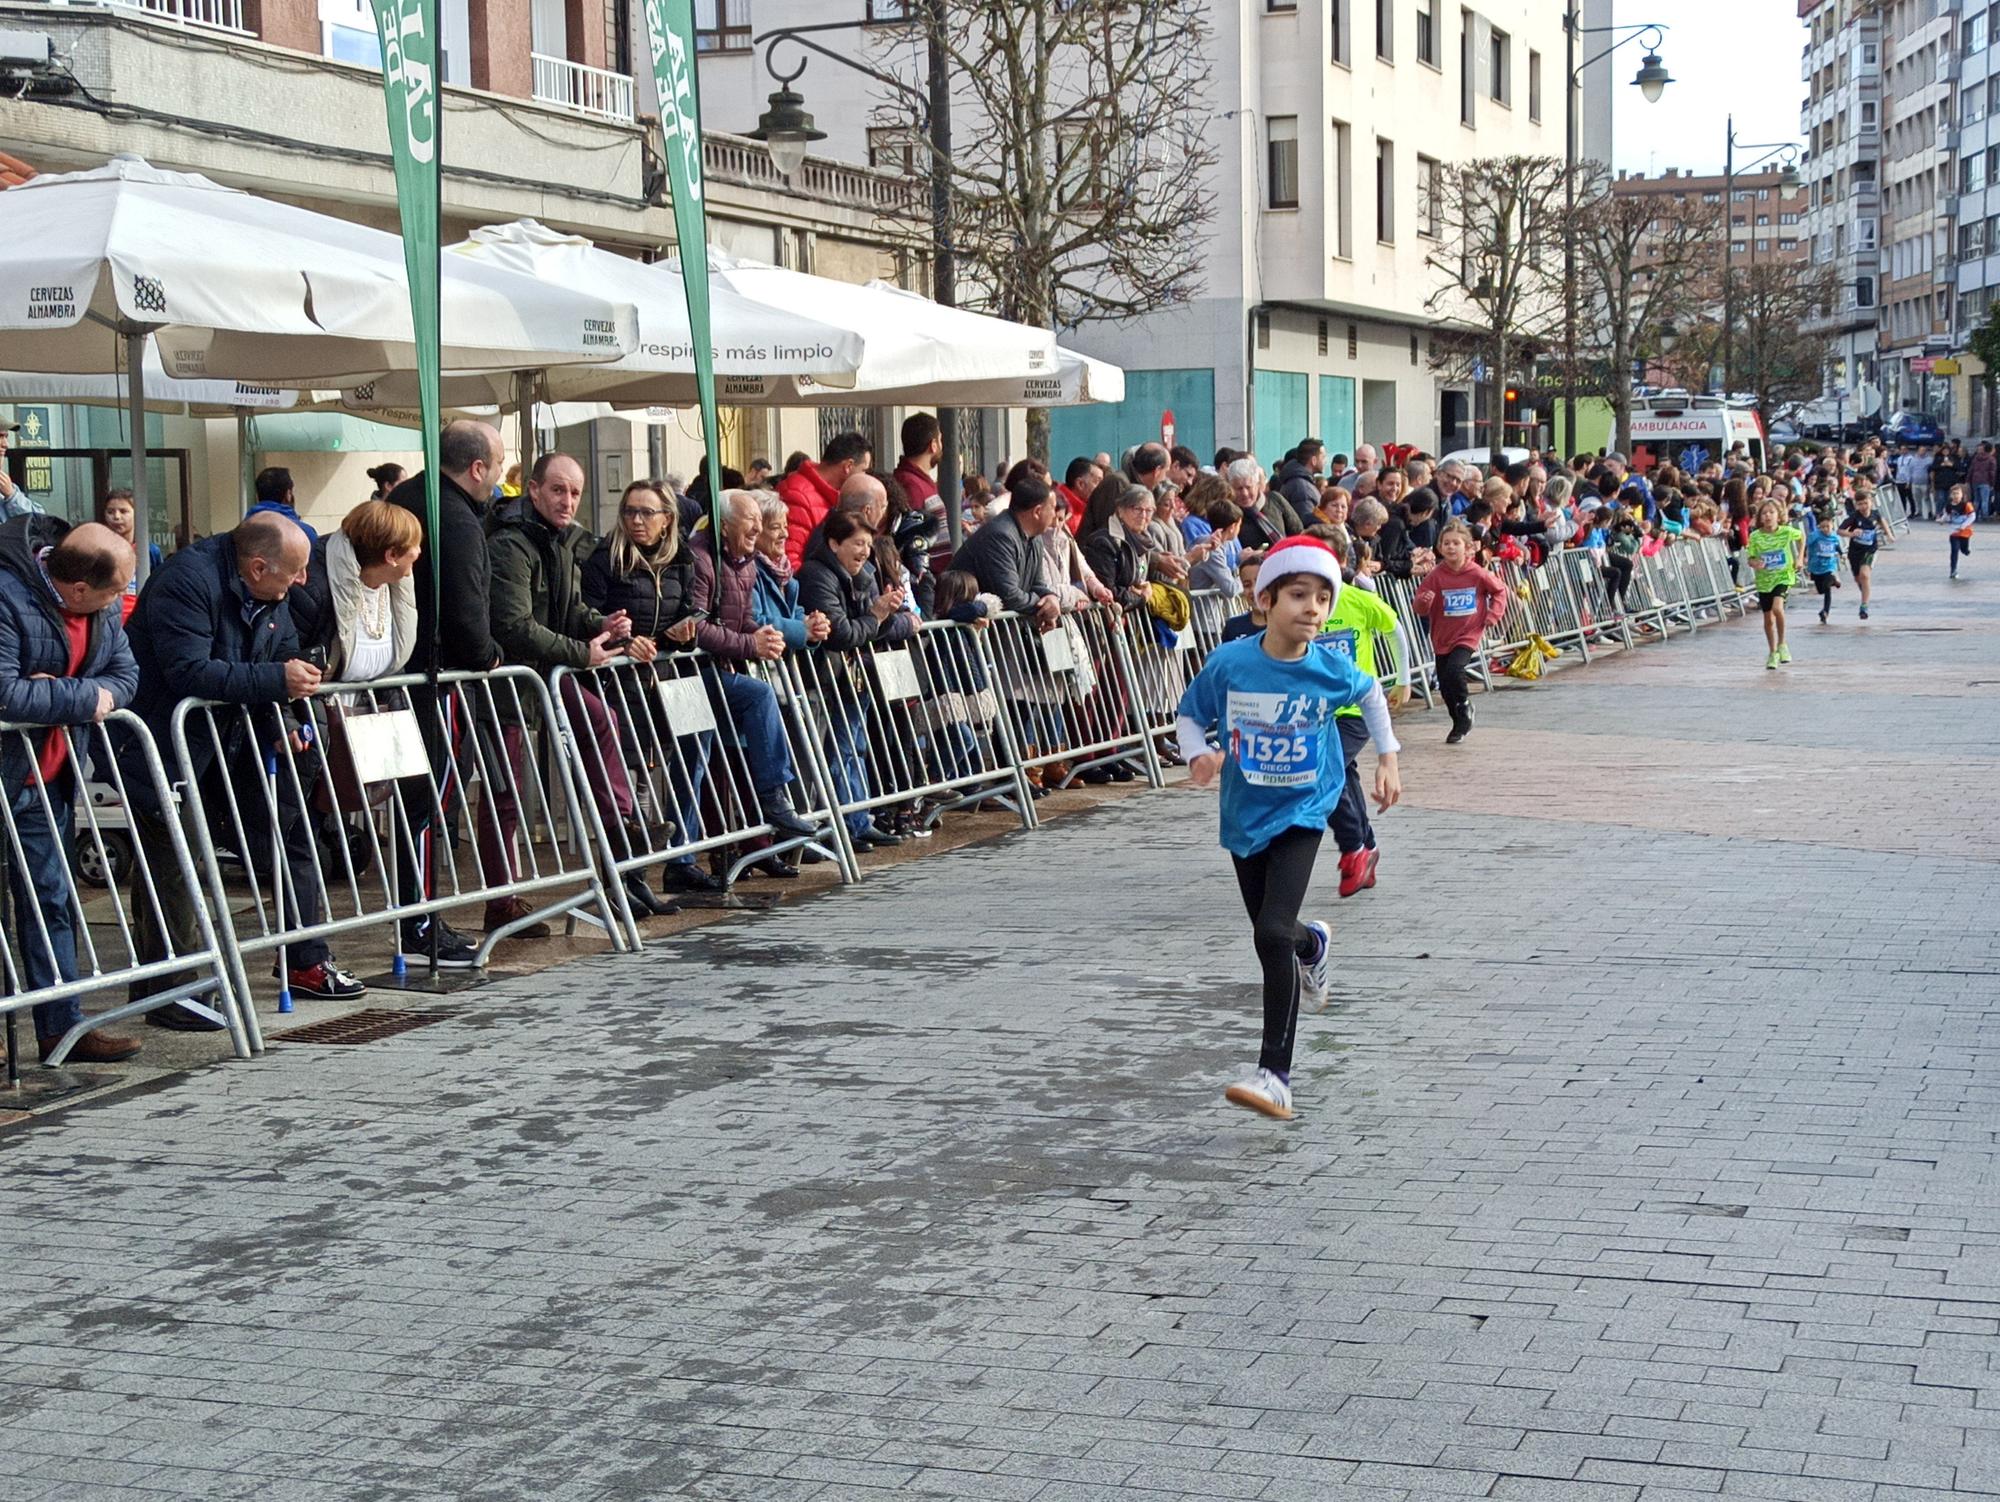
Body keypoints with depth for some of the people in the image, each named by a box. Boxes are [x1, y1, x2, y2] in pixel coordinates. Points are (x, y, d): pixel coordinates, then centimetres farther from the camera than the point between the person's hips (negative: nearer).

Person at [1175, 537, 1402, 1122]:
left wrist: (1387, 757, 12)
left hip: (1301, 814, -3)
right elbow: (1189, 717, -1)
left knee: (1272, 934, -20)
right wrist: (1199, 754, -21)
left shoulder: (1332, 671, -12)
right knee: (1270, 933, 18)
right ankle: (1313, 945, 58)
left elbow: (1370, 692, 11)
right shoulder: (1228, 664, -15)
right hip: (1244, 815, 3)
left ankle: (1275, 1075, -16)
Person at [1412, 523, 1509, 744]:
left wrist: (1493, 614, 0)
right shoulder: (1435, 575, -9)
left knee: (1454, 669, -26)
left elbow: (1499, 590, 9)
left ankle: (1465, 705, 3)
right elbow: (1420, 608, -8)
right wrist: (1424, 601, -30)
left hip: (1468, 635, -3)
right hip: (1442, 637, 3)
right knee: (1445, 685, 7)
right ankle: (1460, 724, 29)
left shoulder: (1477, 574, -9)